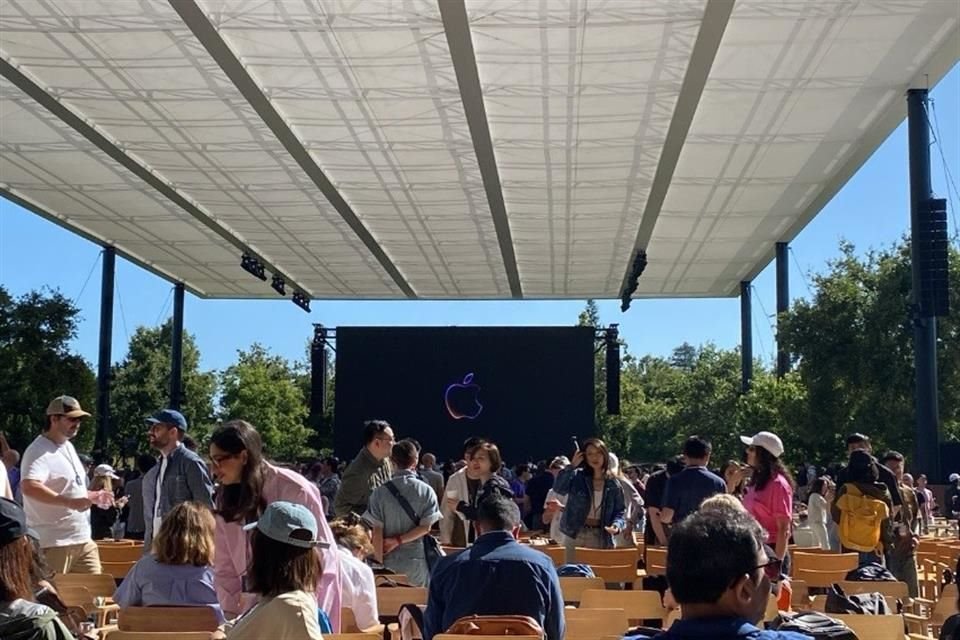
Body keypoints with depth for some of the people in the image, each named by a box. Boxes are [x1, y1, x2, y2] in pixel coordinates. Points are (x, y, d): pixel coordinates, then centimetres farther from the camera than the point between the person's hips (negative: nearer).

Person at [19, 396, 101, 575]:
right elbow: (28, 486, -34)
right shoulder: (39, 451, -15)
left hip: (83, 540, 9)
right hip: (53, 544, -9)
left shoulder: (68, 447, 16)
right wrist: (70, 502, -36)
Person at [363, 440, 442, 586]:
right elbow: (426, 527, -8)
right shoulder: (426, 491, -4)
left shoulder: (380, 492, -6)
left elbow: (375, 528, -6)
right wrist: (398, 540, -6)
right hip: (417, 560, 0)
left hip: (390, 560, 0)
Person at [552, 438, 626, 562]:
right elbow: (558, 488, -18)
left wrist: (616, 525, -14)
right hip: (576, 534, -1)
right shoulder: (577, 476, -1)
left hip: (601, 537, 1)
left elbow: (620, 510, 7)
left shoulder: (613, 483, 4)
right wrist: (572, 466, -20)